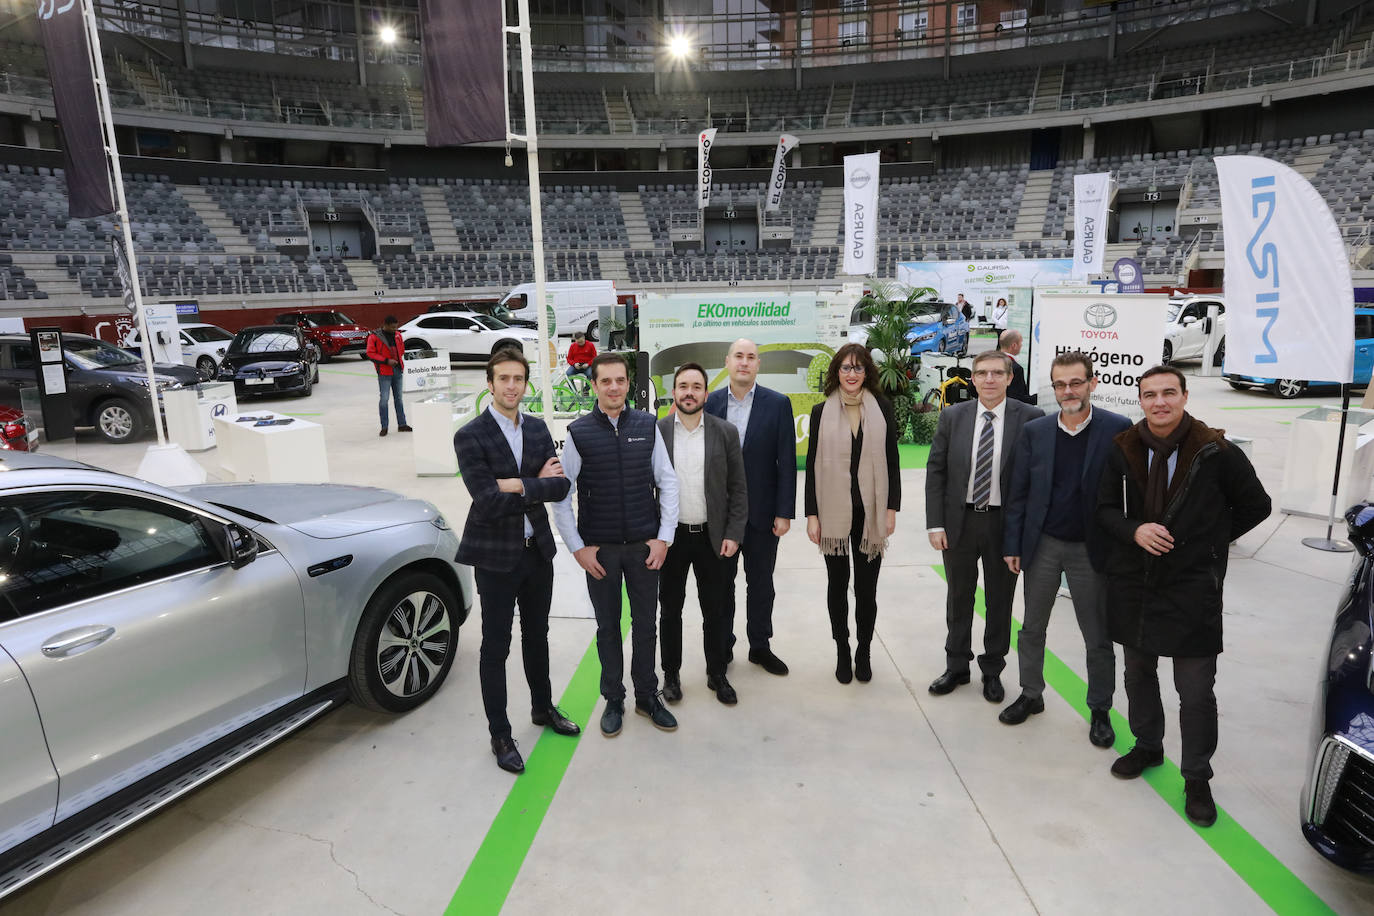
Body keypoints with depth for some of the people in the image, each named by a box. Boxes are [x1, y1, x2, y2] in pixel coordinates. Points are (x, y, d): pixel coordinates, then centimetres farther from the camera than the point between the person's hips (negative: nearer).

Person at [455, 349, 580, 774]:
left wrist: (519, 486, -19)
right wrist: (537, 483, -15)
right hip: (496, 555, -5)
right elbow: (487, 500, -23)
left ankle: (543, 708, 41)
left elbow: (561, 486, -6)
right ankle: (500, 735, 22)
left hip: (538, 549, 5)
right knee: (496, 647, 7)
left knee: (537, 635, 21)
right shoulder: (470, 436, -14)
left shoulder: (537, 428, 3)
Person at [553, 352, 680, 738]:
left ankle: (647, 695, 31)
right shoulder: (578, 432, -6)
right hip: (600, 549, -1)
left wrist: (664, 538, -4)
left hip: (645, 546, 1)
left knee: (645, 624, 13)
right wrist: (578, 548, -5)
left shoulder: (647, 426, -2)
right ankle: (613, 699, 30)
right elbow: (561, 495, -3)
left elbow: (667, 483, 1)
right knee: (607, 627, 13)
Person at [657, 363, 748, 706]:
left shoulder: (725, 432, 0)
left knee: (714, 610, 12)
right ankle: (671, 674, 28)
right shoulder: (655, 431, -2)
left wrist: (733, 535, -5)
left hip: (713, 537, 1)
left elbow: (738, 488, 2)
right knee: (670, 609, 12)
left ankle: (717, 674, 29)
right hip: (670, 536, 0)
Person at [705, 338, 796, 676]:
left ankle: (760, 646, 28)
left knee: (760, 582, 11)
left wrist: (784, 512, -8)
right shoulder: (711, 402, 0)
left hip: (762, 510, -1)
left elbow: (787, 462, -5)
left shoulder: (778, 404, -4)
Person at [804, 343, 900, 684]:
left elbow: (892, 461, 3)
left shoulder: (881, 409, 1)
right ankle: (842, 652, 27)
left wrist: (892, 508, -2)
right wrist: (812, 514, -4)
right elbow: (812, 465, 0)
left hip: (870, 512, 0)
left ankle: (864, 652, 26)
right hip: (834, 511, 0)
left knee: (867, 587, 7)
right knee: (838, 583, 12)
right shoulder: (822, 412, 0)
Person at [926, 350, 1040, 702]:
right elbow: (935, 471, 0)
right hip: (959, 521, 2)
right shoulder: (952, 417, -1)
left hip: (1005, 523, -1)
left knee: (1000, 601, 13)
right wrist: (935, 524, -6)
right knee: (958, 597, 15)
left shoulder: (1029, 418, -7)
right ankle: (957, 667, 33)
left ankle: (992, 670, 32)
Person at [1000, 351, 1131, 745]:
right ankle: (1031, 695, 33)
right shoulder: (1034, 431, 0)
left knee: (1098, 638, 11)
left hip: (1091, 549, -2)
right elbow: (1019, 492, 3)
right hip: (1041, 546, 3)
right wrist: (1012, 544, 0)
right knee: (1032, 628, 15)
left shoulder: (1118, 429, -8)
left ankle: (1100, 710, 29)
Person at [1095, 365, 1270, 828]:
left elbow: (1256, 506, 3)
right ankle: (1147, 746, 40)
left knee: (1196, 692, 4)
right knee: (1138, 674, 19)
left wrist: (1207, 542, 0)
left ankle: (1197, 778, 22)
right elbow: (1106, 508, 2)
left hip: (1193, 590, -3)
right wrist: (1135, 531, -17)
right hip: (1132, 584, 3)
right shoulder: (1123, 450, -1)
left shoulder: (1217, 452, -9)